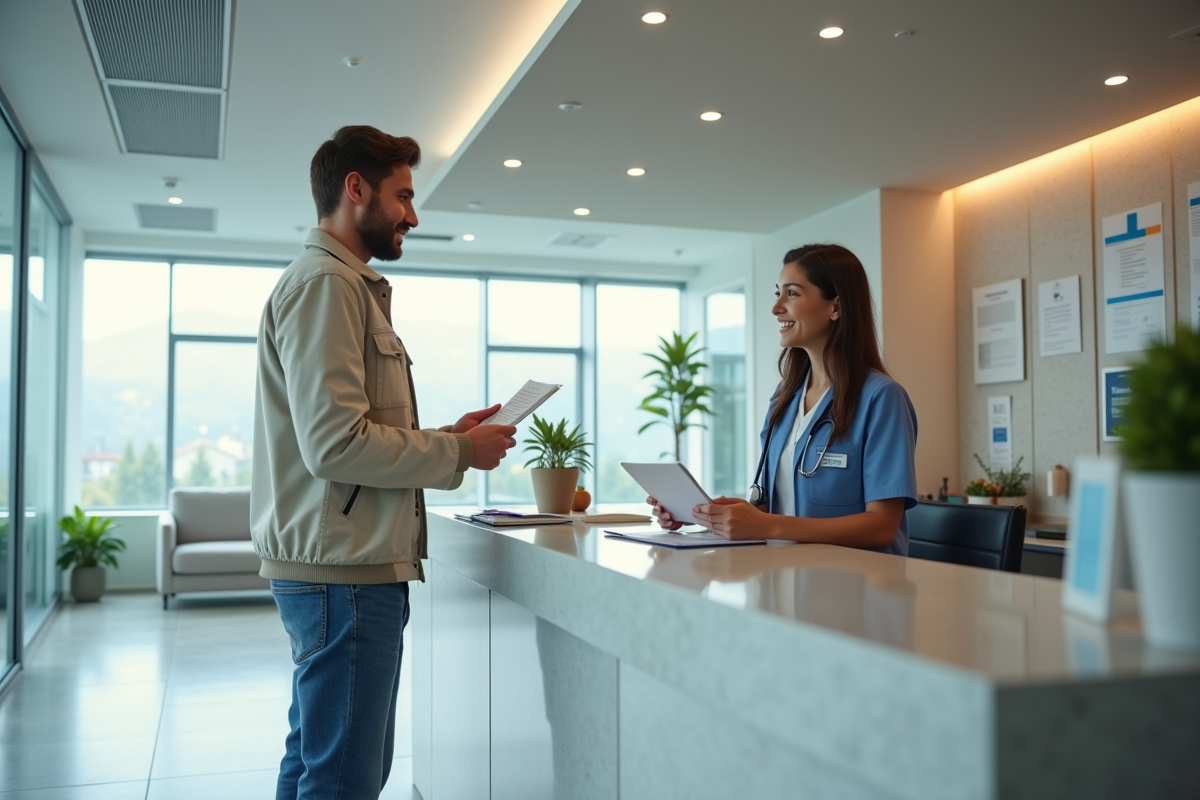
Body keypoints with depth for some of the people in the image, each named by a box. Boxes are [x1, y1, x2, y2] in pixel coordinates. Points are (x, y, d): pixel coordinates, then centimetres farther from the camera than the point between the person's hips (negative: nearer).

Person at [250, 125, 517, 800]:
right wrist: (460, 453, -10)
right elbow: (336, 444, -21)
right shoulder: (326, 284, -12)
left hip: (346, 567, 11)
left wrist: (448, 436, 12)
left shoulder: (347, 286, 21)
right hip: (344, 569, -11)